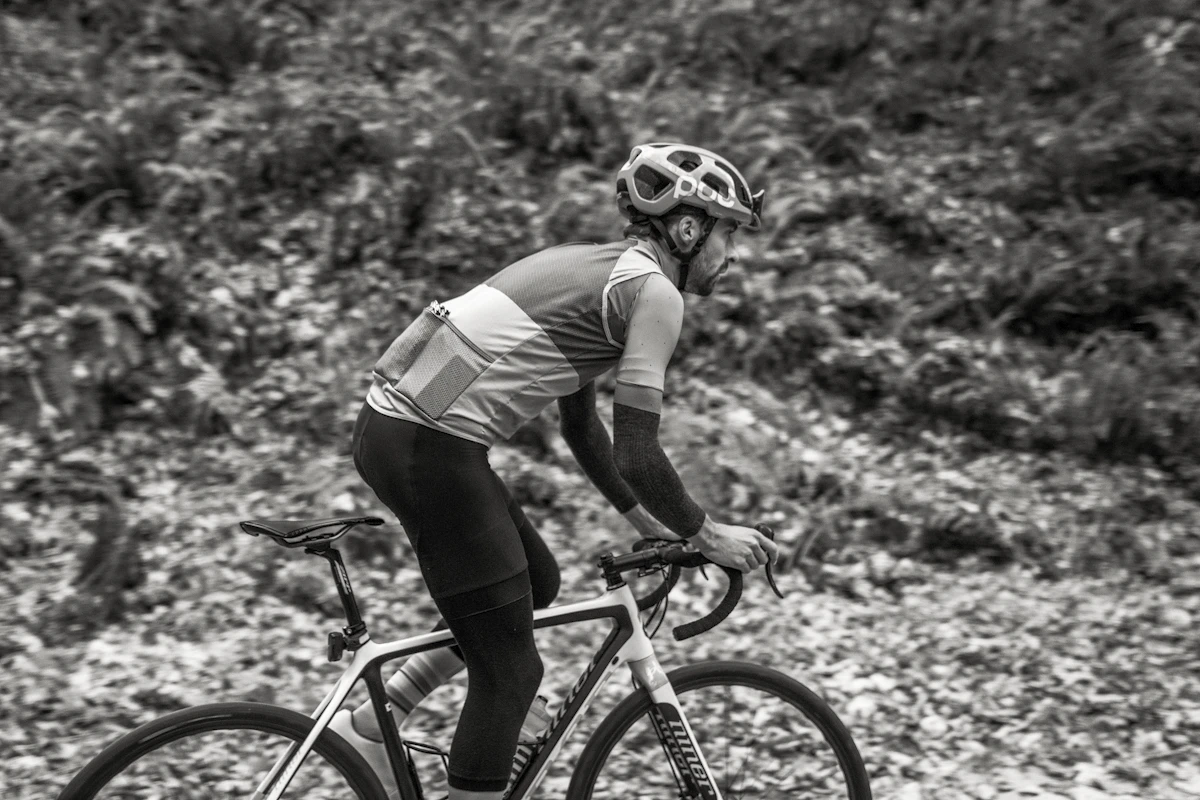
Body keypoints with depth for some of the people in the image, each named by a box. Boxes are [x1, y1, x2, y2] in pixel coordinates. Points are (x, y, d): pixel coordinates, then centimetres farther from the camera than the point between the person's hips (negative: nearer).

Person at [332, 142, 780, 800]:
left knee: (536, 581, 24)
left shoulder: (594, 268, 22)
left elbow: (581, 426, 28)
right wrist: (707, 535, 4)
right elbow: (638, 454, -10)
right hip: (431, 448, -9)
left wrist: (646, 519, 30)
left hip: (388, 425, 9)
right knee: (510, 672, 2)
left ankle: (370, 723, 23)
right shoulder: (654, 290, -5)